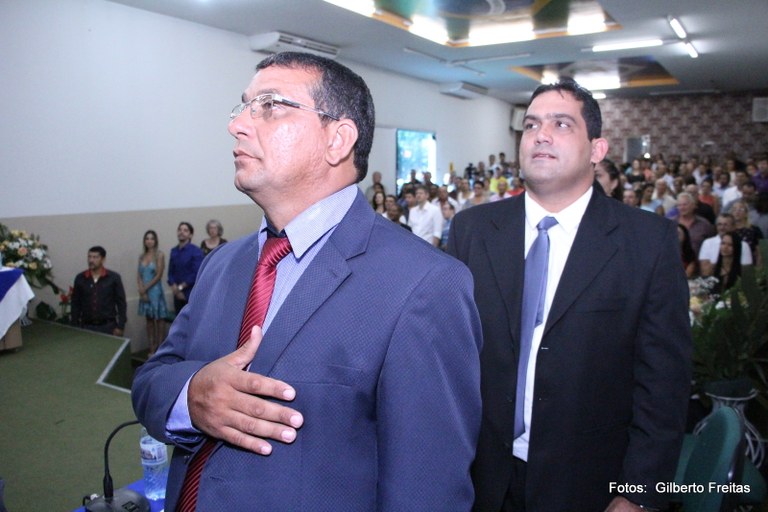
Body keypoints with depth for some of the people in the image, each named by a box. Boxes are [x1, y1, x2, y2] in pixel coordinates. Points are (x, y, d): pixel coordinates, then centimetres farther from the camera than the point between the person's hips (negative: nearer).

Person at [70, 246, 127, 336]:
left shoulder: (114, 277, -2)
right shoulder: (80, 278, 4)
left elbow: (121, 303, -1)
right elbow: (75, 304, 9)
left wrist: (120, 326, -6)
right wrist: (75, 328, 4)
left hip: (108, 327, -2)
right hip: (87, 327, 2)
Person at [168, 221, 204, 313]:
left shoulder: (196, 251, -9)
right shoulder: (174, 251, 8)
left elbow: (197, 274, -14)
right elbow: (171, 272, 10)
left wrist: (181, 287, -10)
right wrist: (175, 288, -6)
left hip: (192, 295, -5)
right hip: (178, 295, 5)